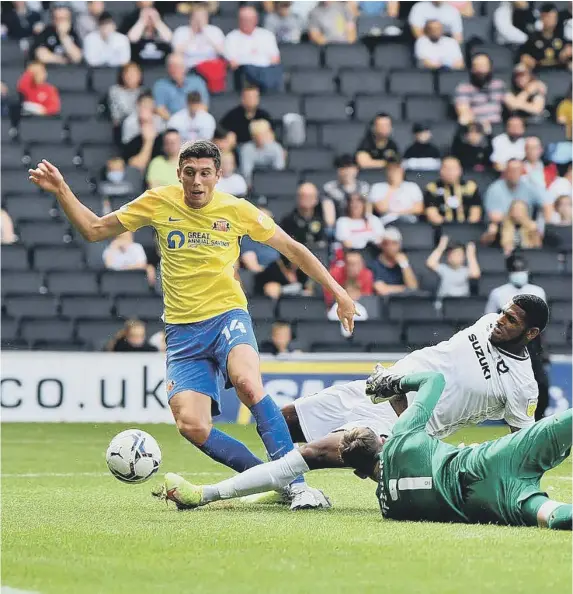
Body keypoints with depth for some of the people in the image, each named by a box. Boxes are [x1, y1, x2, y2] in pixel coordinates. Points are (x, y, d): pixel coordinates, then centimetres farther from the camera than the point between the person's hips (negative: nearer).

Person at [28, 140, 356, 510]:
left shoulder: (237, 210, 0)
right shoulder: (158, 203, 2)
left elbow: (291, 248, 10)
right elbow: (93, 230, 10)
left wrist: (337, 290, 7)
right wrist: (61, 191, -2)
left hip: (228, 316, -2)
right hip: (183, 330, 2)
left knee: (247, 382, -34)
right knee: (192, 425, -19)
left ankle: (296, 483, -30)